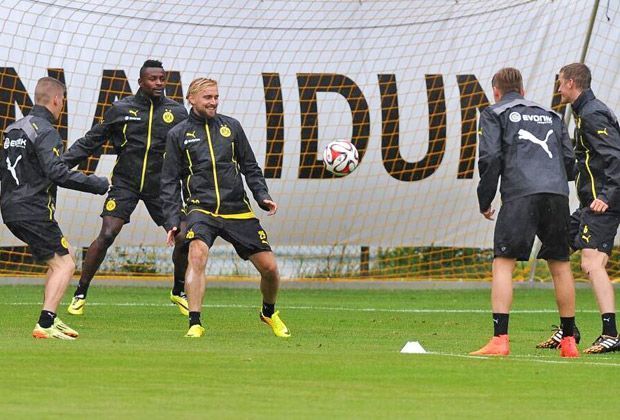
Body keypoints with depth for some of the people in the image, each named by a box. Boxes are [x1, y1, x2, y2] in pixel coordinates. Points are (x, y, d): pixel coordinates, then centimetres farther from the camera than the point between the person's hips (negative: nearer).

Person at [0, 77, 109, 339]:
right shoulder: (45, 132, -12)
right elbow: (57, 173, -22)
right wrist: (96, 184, -16)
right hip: (34, 211, -9)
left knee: (58, 260, 21)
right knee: (64, 265, -7)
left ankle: (51, 319, 16)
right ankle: (45, 325, -18)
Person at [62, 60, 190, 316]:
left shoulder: (177, 112, 3)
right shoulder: (121, 109, -1)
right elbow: (91, 141, 5)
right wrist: (61, 163, -2)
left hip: (160, 186, 2)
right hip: (125, 183, -2)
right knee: (106, 236, -16)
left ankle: (178, 293, 22)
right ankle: (80, 294, -2)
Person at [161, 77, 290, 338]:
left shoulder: (231, 127, 11)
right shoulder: (178, 135, 6)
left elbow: (250, 167, 16)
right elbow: (170, 182, 7)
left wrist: (262, 196, 1)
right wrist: (172, 220, -3)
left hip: (238, 211, 3)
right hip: (201, 208, -2)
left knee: (269, 267, 0)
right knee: (197, 255, -31)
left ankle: (269, 313, 30)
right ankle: (195, 324, -30)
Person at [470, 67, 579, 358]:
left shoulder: (494, 114, 12)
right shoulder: (550, 116, 26)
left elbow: (490, 158, 1)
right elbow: (570, 160, 20)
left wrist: (484, 201, 8)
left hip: (520, 195, -4)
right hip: (557, 193, 4)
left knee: (503, 264, -4)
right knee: (560, 265, 13)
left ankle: (500, 339, -16)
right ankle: (569, 341, 17)